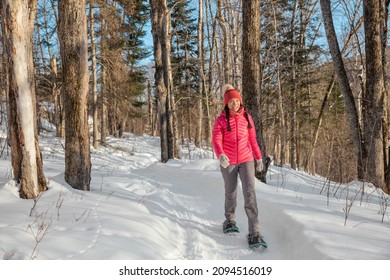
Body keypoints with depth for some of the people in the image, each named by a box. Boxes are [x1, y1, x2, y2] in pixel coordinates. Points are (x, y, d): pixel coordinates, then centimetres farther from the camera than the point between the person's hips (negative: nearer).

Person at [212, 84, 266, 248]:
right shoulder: (221, 120, -4)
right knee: (231, 193, 13)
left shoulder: (247, 117, 4)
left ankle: (254, 233, -10)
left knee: (250, 193, -10)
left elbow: (252, 139, 11)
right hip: (228, 162, -1)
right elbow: (216, 140, -12)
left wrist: (258, 157, 11)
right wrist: (220, 155, -31)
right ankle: (230, 220, 40)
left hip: (246, 160, 1)